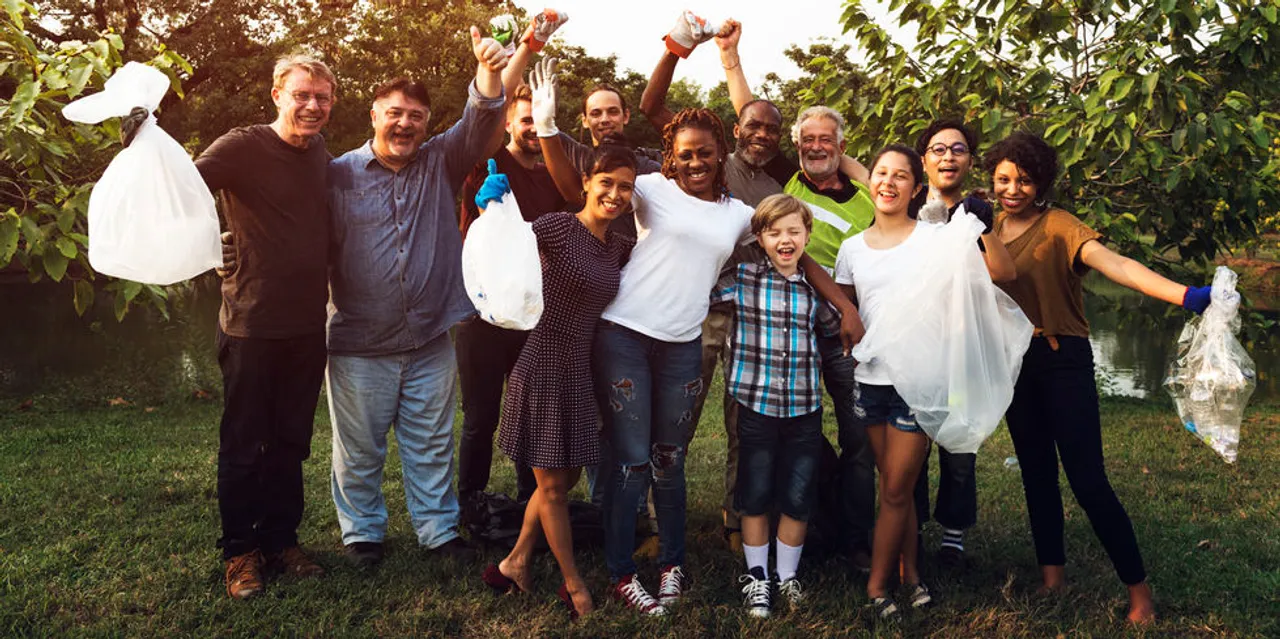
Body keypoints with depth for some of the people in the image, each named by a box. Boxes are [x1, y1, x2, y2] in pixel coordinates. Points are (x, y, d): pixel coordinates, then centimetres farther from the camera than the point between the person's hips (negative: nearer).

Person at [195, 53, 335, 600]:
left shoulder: (321, 156, 7)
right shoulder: (244, 147, -10)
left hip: (308, 326, 6)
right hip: (252, 324, -5)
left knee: (290, 443, 15)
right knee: (243, 446, 7)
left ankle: (281, 541, 29)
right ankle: (240, 552, 23)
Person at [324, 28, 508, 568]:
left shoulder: (440, 163, 5)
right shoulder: (340, 175, -2)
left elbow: (478, 122, -10)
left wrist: (488, 70, -29)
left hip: (432, 341, 2)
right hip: (360, 345, -2)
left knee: (432, 445, 14)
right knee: (359, 448, 11)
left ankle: (438, 528, 29)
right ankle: (361, 531, 29)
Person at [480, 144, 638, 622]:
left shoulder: (619, 247, 7)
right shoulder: (558, 226, -13)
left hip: (580, 368, 8)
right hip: (544, 363, -8)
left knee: (565, 478, 18)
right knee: (552, 485, 7)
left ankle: (514, 564, 35)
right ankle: (574, 587, 23)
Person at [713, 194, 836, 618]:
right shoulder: (741, 276, -4)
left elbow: (835, 329, 14)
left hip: (805, 408, 2)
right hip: (756, 406, -1)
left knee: (798, 500, 11)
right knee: (755, 498, 11)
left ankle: (788, 577, 31)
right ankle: (756, 576, 30)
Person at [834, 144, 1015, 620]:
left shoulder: (934, 238, -4)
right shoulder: (852, 248, 7)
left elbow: (1003, 272, -13)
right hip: (869, 380, 4)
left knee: (896, 491, 1)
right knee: (895, 488, 13)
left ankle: (877, 584, 16)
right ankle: (909, 572, 29)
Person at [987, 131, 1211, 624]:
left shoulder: (1059, 226, -13)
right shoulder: (989, 227, 5)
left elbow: (1115, 264, -27)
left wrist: (1186, 295, -42)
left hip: (1062, 361, -6)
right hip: (1014, 362, 6)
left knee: (1087, 480, -7)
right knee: (1036, 473, 12)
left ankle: (1139, 590, 8)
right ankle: (1052, 577, 24)